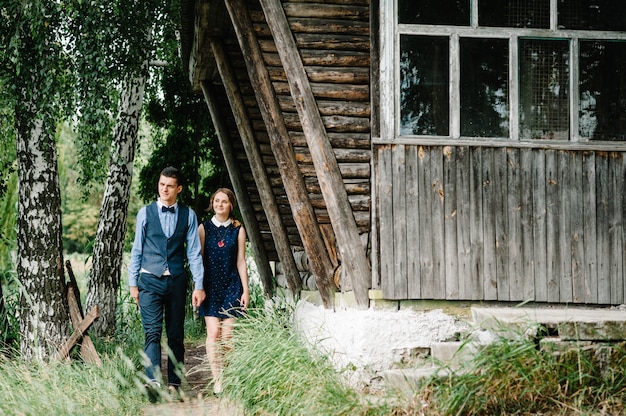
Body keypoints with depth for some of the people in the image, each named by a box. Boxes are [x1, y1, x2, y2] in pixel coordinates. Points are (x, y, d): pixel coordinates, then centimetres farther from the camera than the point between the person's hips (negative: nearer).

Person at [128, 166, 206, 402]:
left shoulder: (188, 215, 5)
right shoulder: (145, 213, 4)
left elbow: (194, 252, 4)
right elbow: (137, 249, 8)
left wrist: (199, 285, -1)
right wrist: (133, 283, 5)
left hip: (177, 280, 1)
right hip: (150, 280, -1)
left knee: (176, 334, 6)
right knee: (153, 332, -14)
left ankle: (174, 384, 12)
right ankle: (153, 381, -26)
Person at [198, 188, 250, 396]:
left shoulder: (238, 230, 6)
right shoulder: (204, 228, 3)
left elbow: (241, 261, 7)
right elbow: (198, 259, 4)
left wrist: (245, 289, 4)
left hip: (231, 285, 1)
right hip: (210, 285, -1)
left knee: (227, 334, -2)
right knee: (213, 332, -10)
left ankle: (225, 379, 10)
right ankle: (216, 381, -11)